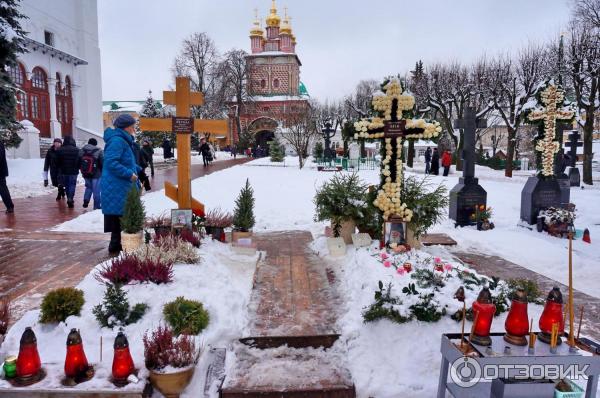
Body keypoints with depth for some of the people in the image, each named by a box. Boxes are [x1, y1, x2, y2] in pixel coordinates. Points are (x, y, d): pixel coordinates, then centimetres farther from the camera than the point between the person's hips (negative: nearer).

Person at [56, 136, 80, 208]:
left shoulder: (60, 150, -3)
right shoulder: (76, 150, -8)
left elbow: (57, 161, 1)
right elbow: (79, 161, -5)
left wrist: (60, 169, 15)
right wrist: (77, 168, 9)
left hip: (64, 171, 2)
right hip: (73, 171, -2)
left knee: (66, 185, 14)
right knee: (72, 185, 2)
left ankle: (69, 199, 20)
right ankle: (70, 199, -12)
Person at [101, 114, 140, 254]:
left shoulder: (124, 140, 17)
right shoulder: (117, 140, -16)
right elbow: (111, 162, -24)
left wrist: (137, 170, 13)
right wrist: (129, 174, -22)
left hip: (122, 187, 10)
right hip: (116, 187, -10)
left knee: (123, 217, 14)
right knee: (118, 217, -4)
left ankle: (116, 245, 22)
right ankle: (115, 246, 4)